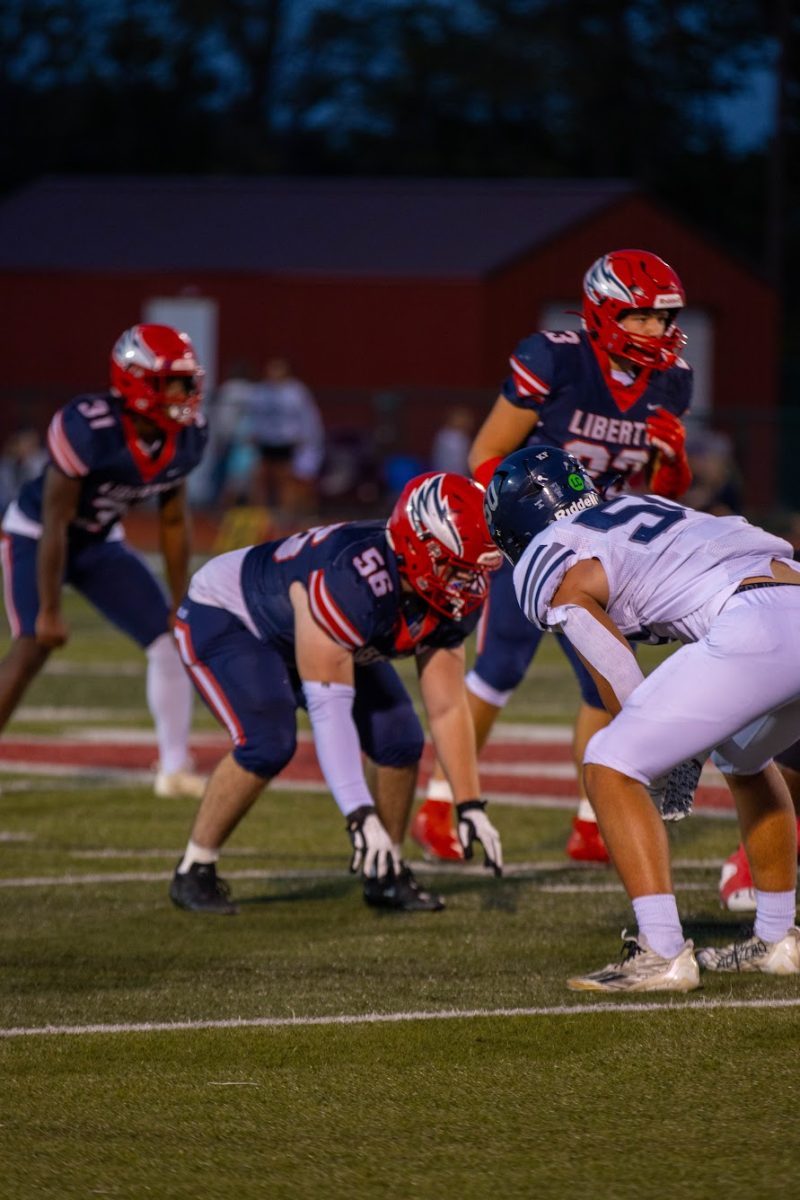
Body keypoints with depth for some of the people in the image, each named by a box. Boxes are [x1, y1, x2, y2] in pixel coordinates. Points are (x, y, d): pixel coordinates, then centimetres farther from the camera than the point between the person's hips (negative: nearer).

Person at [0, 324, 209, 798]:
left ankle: (175, 769, 9)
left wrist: (180, 599, 4)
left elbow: (174, 520, 1)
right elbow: (54, 525, -28)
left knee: (173, 639, -2)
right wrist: (50, 611, -25)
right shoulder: (88, 429, -34)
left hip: (100, 543, 6)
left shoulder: (187, 436, -14)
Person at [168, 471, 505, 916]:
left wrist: (472, 808, -14)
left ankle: (387, 875, 9)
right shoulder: (350, 583, -43)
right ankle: (194, 873, -10)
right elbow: (329, 709, -41)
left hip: (310, 632, 7)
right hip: (225, 616, -7)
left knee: (399, 739, -8)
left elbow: (448, 709, -10)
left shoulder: (453, 600, -20)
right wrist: (362, 816, -44)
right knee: (267, 745, -27)